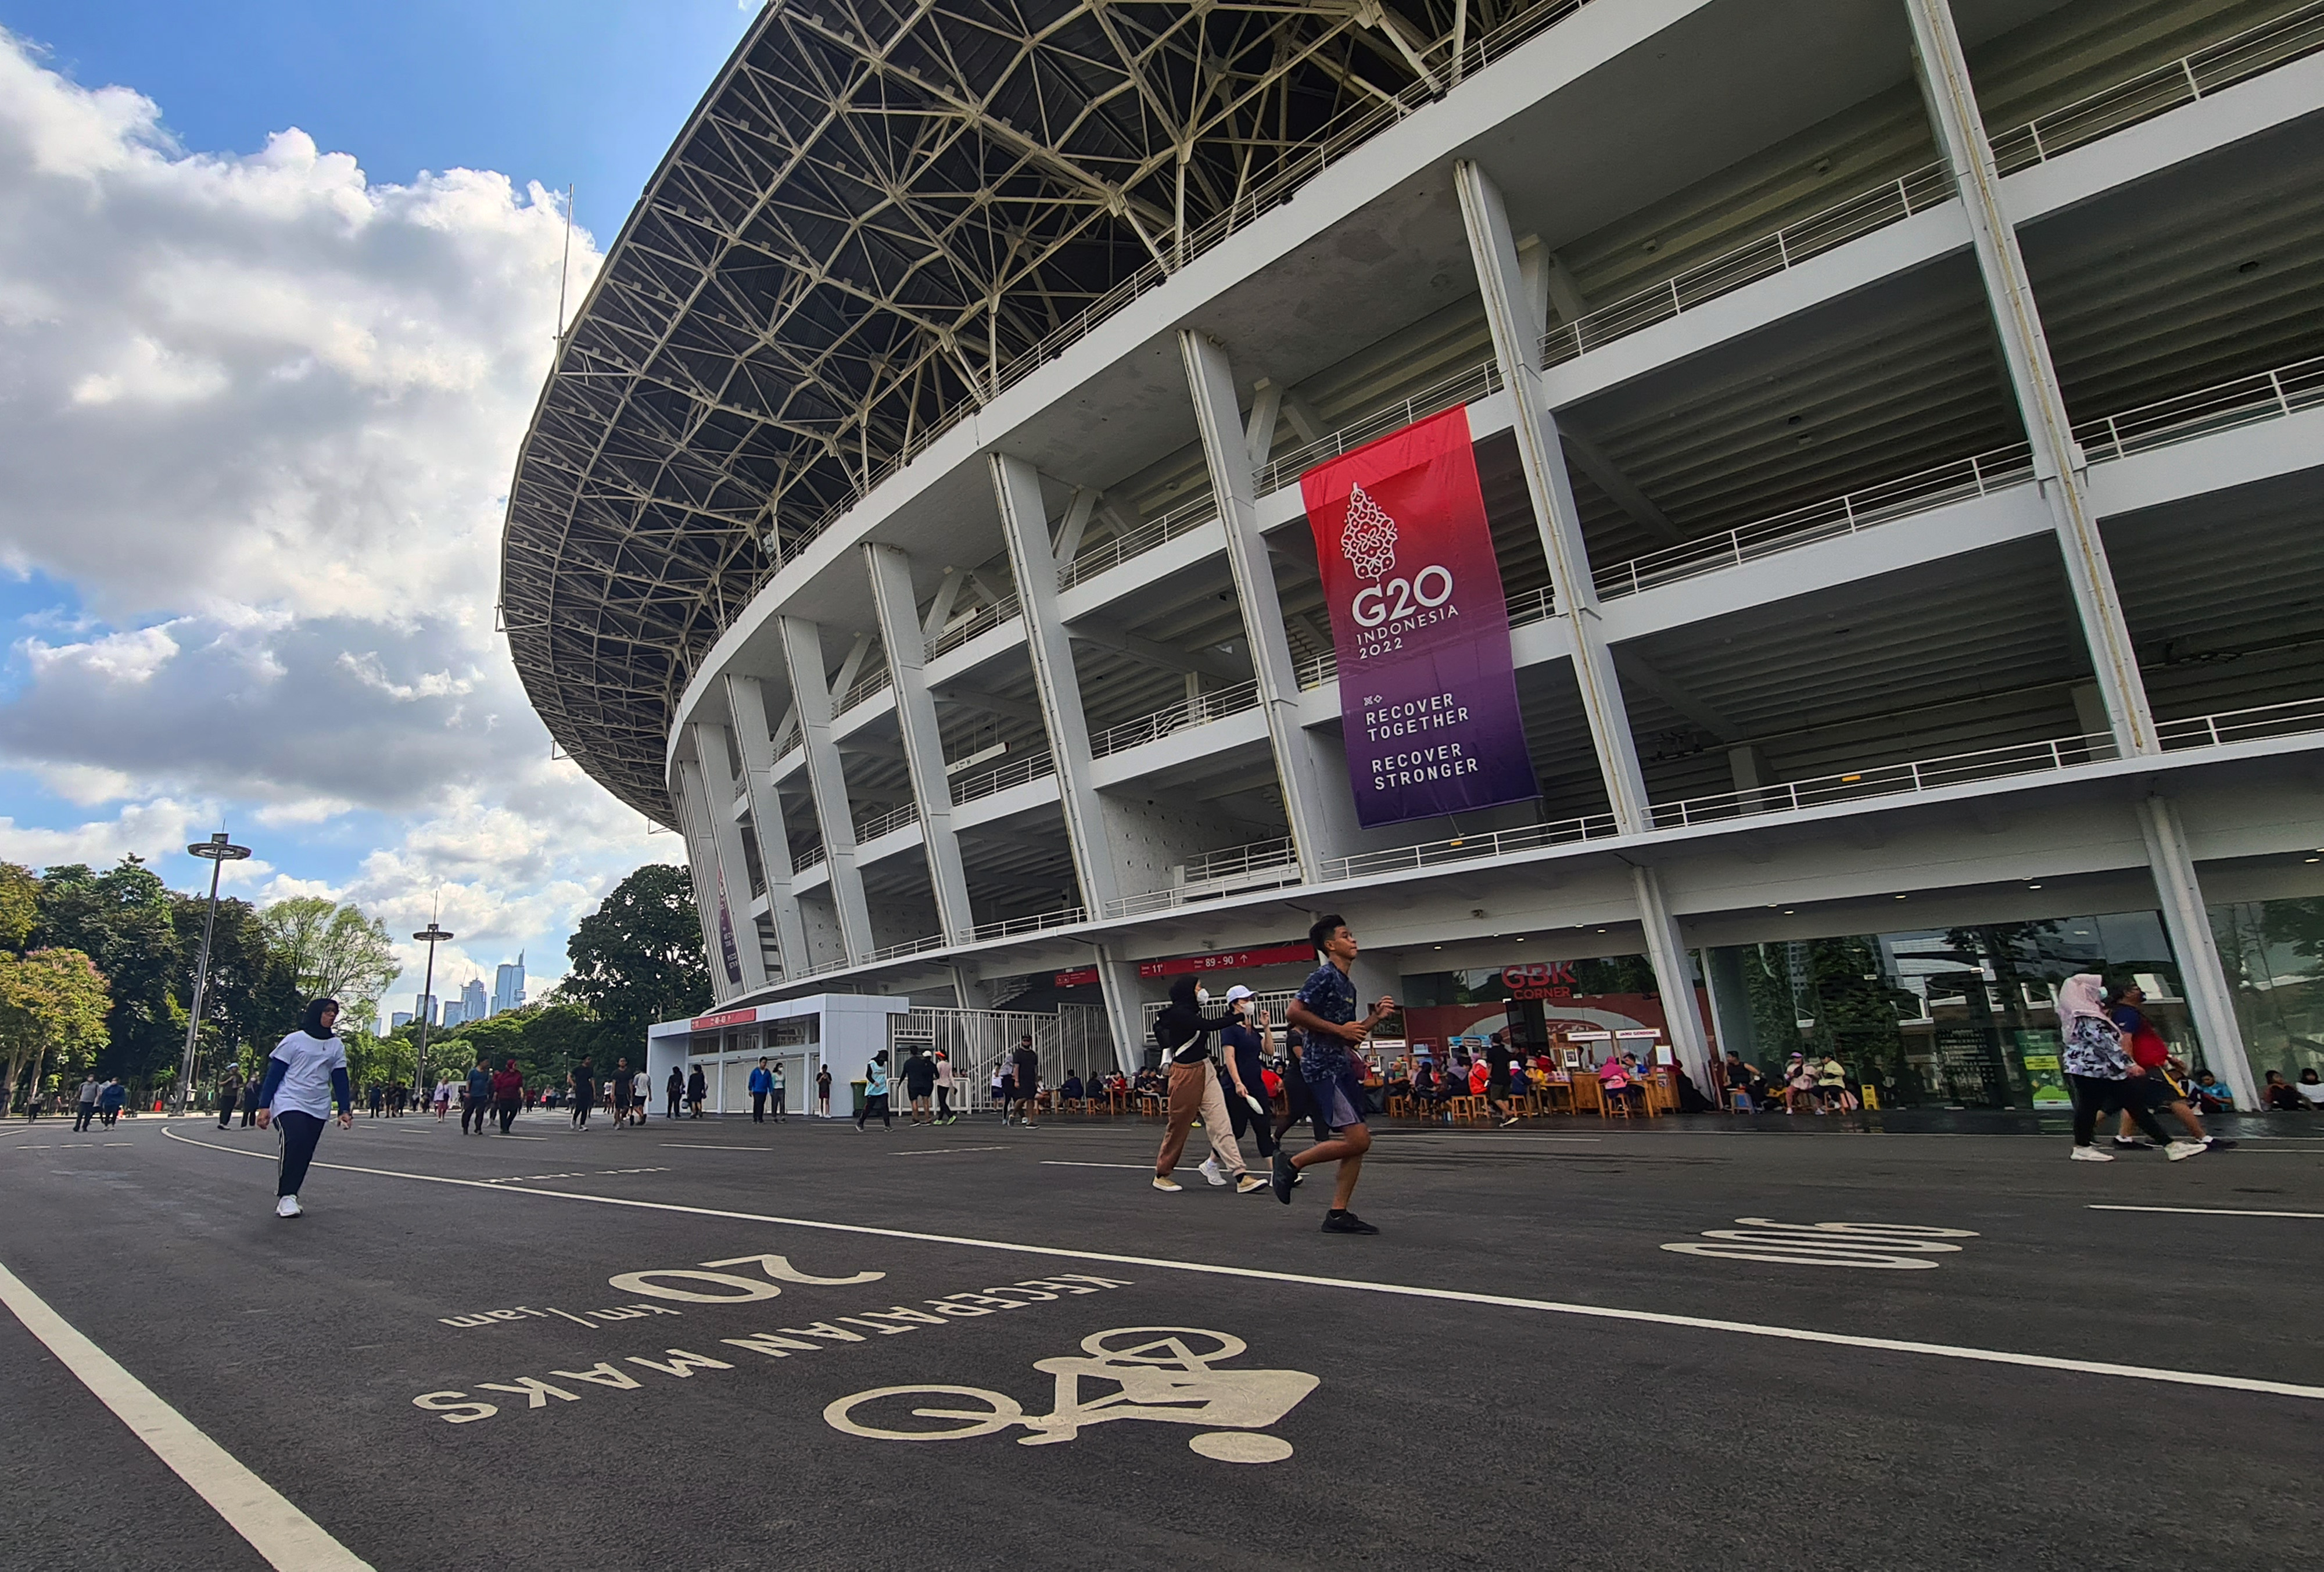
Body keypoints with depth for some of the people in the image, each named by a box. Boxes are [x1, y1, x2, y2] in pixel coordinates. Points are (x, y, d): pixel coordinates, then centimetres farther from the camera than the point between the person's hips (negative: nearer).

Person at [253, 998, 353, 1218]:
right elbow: (274, 1074, -1)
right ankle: (286, 1195, -13)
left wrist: (345, 1110, 2)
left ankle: (288, 1196, 12)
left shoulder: (337, 1046, 11)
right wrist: (264, 1106, -7)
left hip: (319, 1109, 5)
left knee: (304, 1154, 2)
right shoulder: (294, 1040, 0)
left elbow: (340, 1080, 11)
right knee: (294, 1142, -23)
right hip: (289, 1103, -5)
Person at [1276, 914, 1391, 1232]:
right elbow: (1295, 1013, -20)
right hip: (1323, 1067, -10)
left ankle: (1338, 1214, 10)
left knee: (1359, 1141, 5)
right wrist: (1340, 1029, -17)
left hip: (1341, 1067, 10)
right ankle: (1292, 1162, 2)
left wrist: (1375, 1018, 10)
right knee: (1357, 1139, -14)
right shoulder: (1324, 976, -10)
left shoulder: (1348, 985, 19)